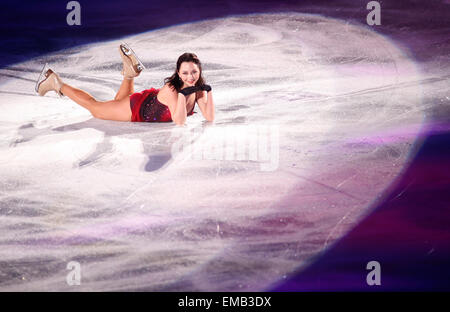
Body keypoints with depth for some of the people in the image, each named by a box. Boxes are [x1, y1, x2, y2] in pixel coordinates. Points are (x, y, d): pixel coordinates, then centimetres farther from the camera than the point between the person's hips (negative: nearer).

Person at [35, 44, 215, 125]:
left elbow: (210, 118, -24)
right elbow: (180, 122, -46)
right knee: (95, 108, 18)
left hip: (149, 102, 6)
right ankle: (55, 83, 29)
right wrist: (183, 94, -52)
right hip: (137, 108, -6)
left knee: (117, 102, 38)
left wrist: (209, 92, -35)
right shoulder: (171, 89, -39)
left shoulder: (198, 88, -20)